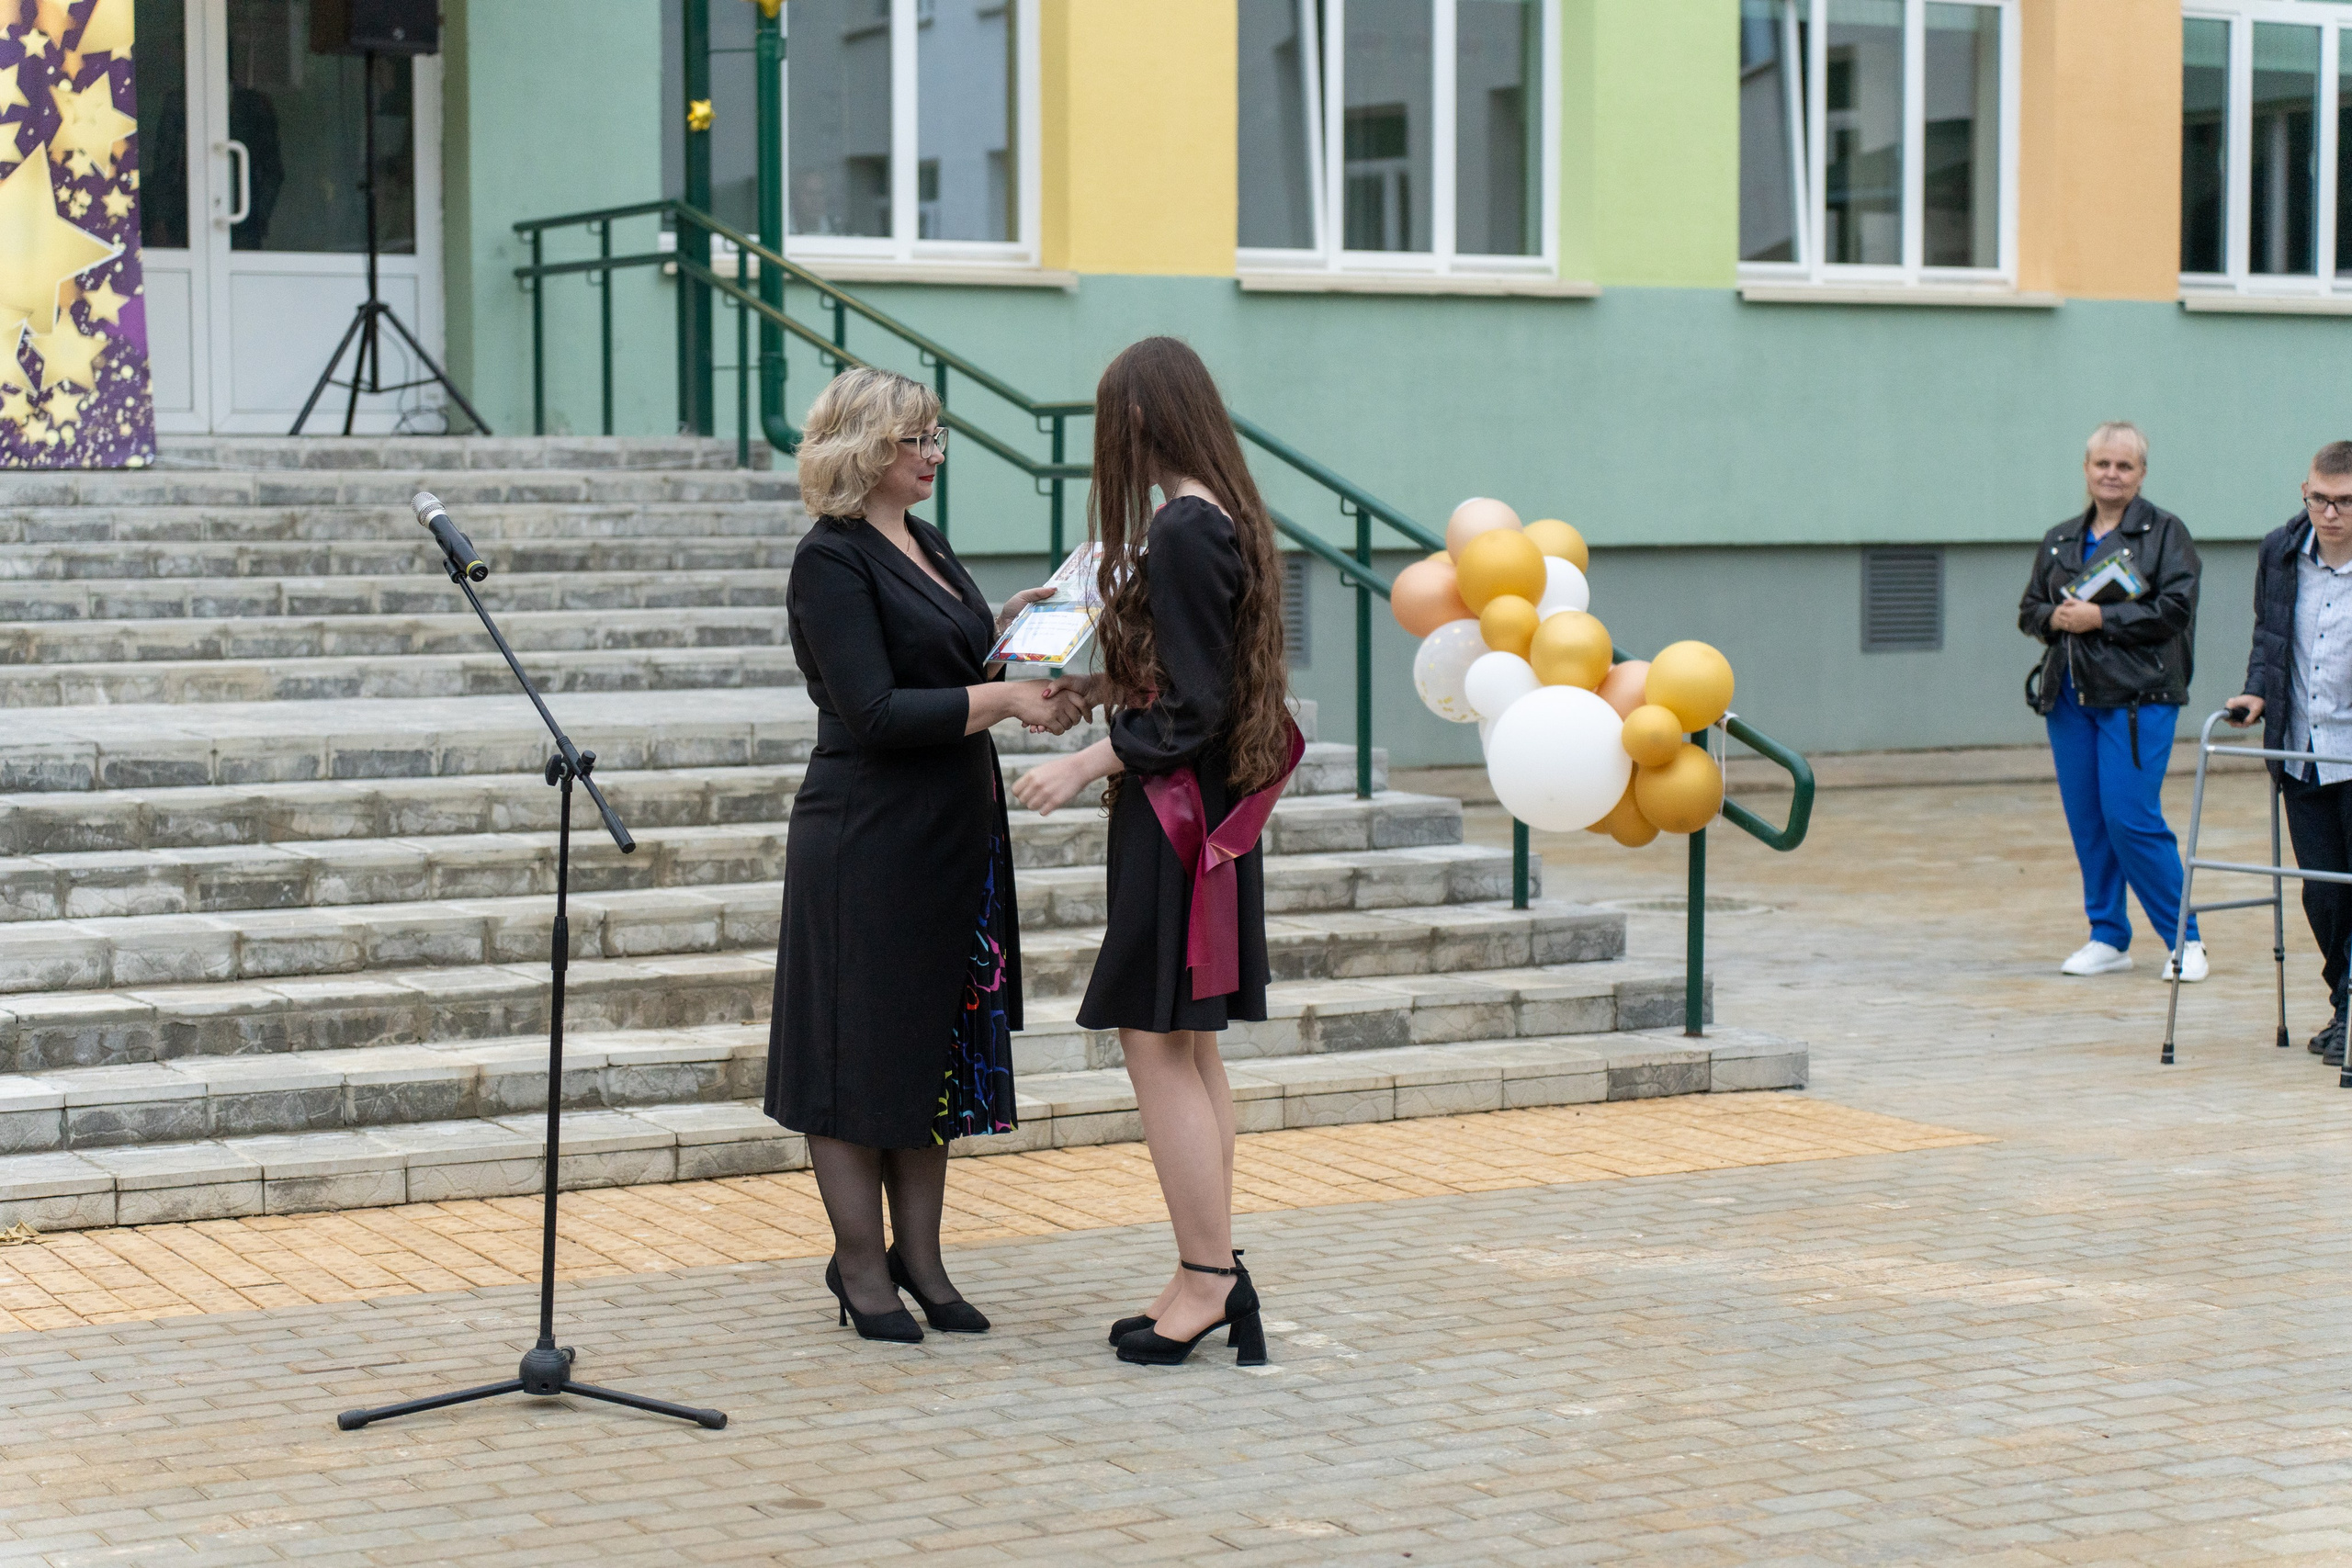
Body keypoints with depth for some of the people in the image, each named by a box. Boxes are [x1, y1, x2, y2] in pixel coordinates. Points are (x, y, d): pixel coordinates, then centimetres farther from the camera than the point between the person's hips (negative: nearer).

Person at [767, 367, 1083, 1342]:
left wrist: (1010, 623, 6)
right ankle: (861, 1268, 10)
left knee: (935, 1048, 12)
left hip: (949, 838, 9)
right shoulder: (831, 559, -13)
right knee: (860, 1049, 1)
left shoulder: (927, 547, 12)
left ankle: (919, 1259, 21)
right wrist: (1005, 699, -21)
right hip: (866, 845, -9)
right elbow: (875, 711, -21)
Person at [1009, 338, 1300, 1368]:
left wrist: (1085, 767, -17)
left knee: (1159, 1045, -4)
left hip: (1173, 814, -10)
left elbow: (1189, 712, -21)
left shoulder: (1179, 534, -19)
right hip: (1210, 811, 10)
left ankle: (1207, 1277, 1)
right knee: (1187, 1051, 14)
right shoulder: (1226, 519, 9)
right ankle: (1210, 1276, 19)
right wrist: (1101, 684, 17)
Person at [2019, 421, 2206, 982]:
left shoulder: (2165, 533, 1)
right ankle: (2108, 938, 17)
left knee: (2132, 818, -12)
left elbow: (2174, 608, -10)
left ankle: (2184, 939, 0)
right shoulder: (2059, 541, 17)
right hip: (2069, 698, 6)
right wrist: (2055, 618, -3)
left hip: (2137, 698, -6)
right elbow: (2028, 609, 20)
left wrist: (2100, 618, -14)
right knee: (2086, 823, 6)